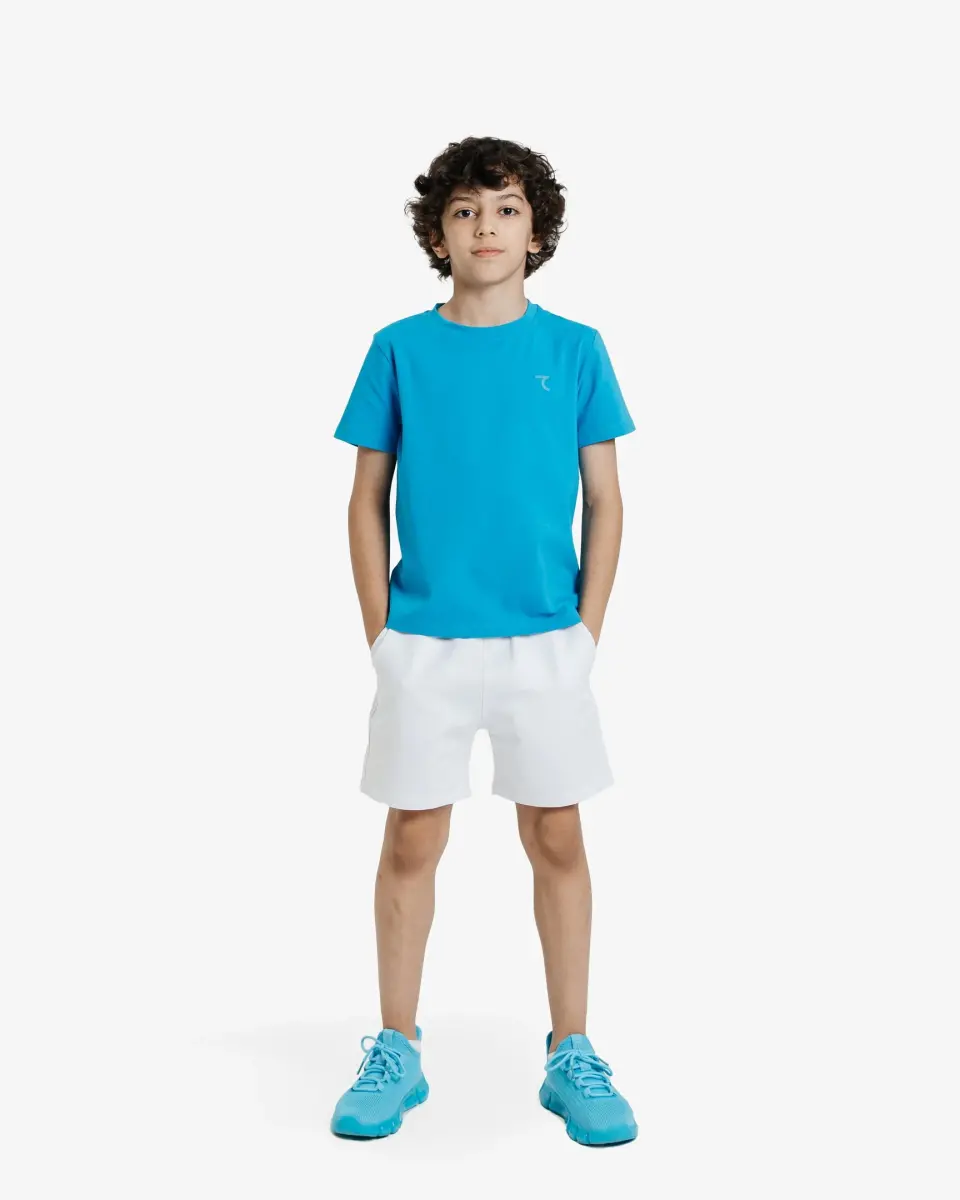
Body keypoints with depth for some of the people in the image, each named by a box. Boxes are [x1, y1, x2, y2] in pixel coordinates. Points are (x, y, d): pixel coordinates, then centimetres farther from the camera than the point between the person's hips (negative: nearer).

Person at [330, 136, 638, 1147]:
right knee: (412, 840, 6)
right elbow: (368, 501, 5)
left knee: (557, 839, 6)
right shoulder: (400, 349, 3)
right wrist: (380, 633, -1)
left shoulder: (574, 349, 3)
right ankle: (397, 1053, 21)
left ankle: (571, 1056, 20)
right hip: (423, 640, 0)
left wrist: (587, 630, -2)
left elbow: (604, 501, 5)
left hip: (544, 639, 0)